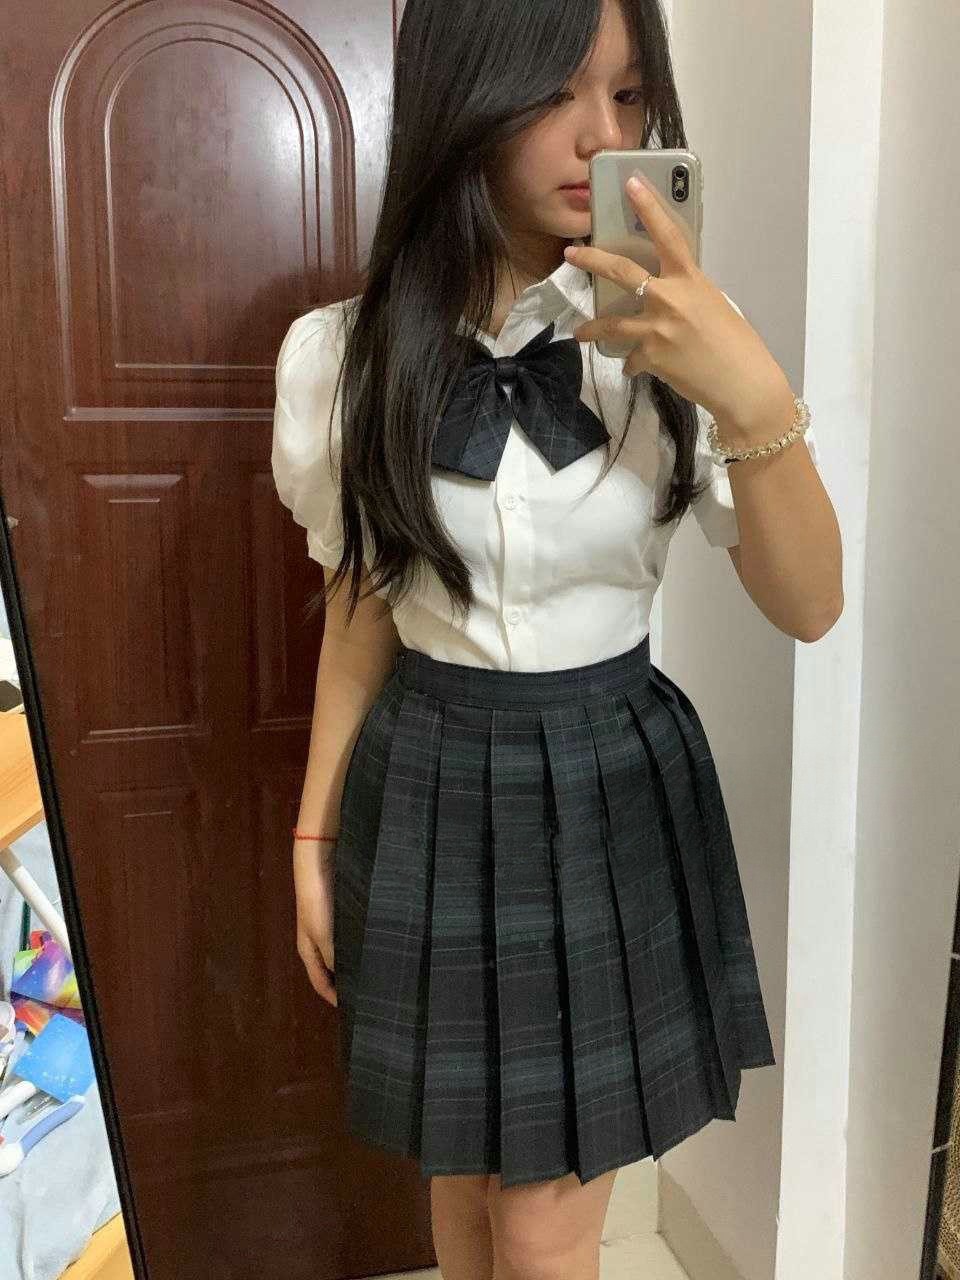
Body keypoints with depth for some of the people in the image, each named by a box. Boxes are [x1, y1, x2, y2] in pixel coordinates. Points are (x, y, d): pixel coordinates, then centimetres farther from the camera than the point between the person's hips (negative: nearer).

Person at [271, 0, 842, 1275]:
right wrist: (315, 836, 8)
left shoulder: (677, 335, -10)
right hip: (430, 803, 2)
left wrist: (755, 398, -27)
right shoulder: (347, 354, -7)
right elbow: (360, 615, 3)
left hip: (617, 799, -1)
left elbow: (809, 606, -12)